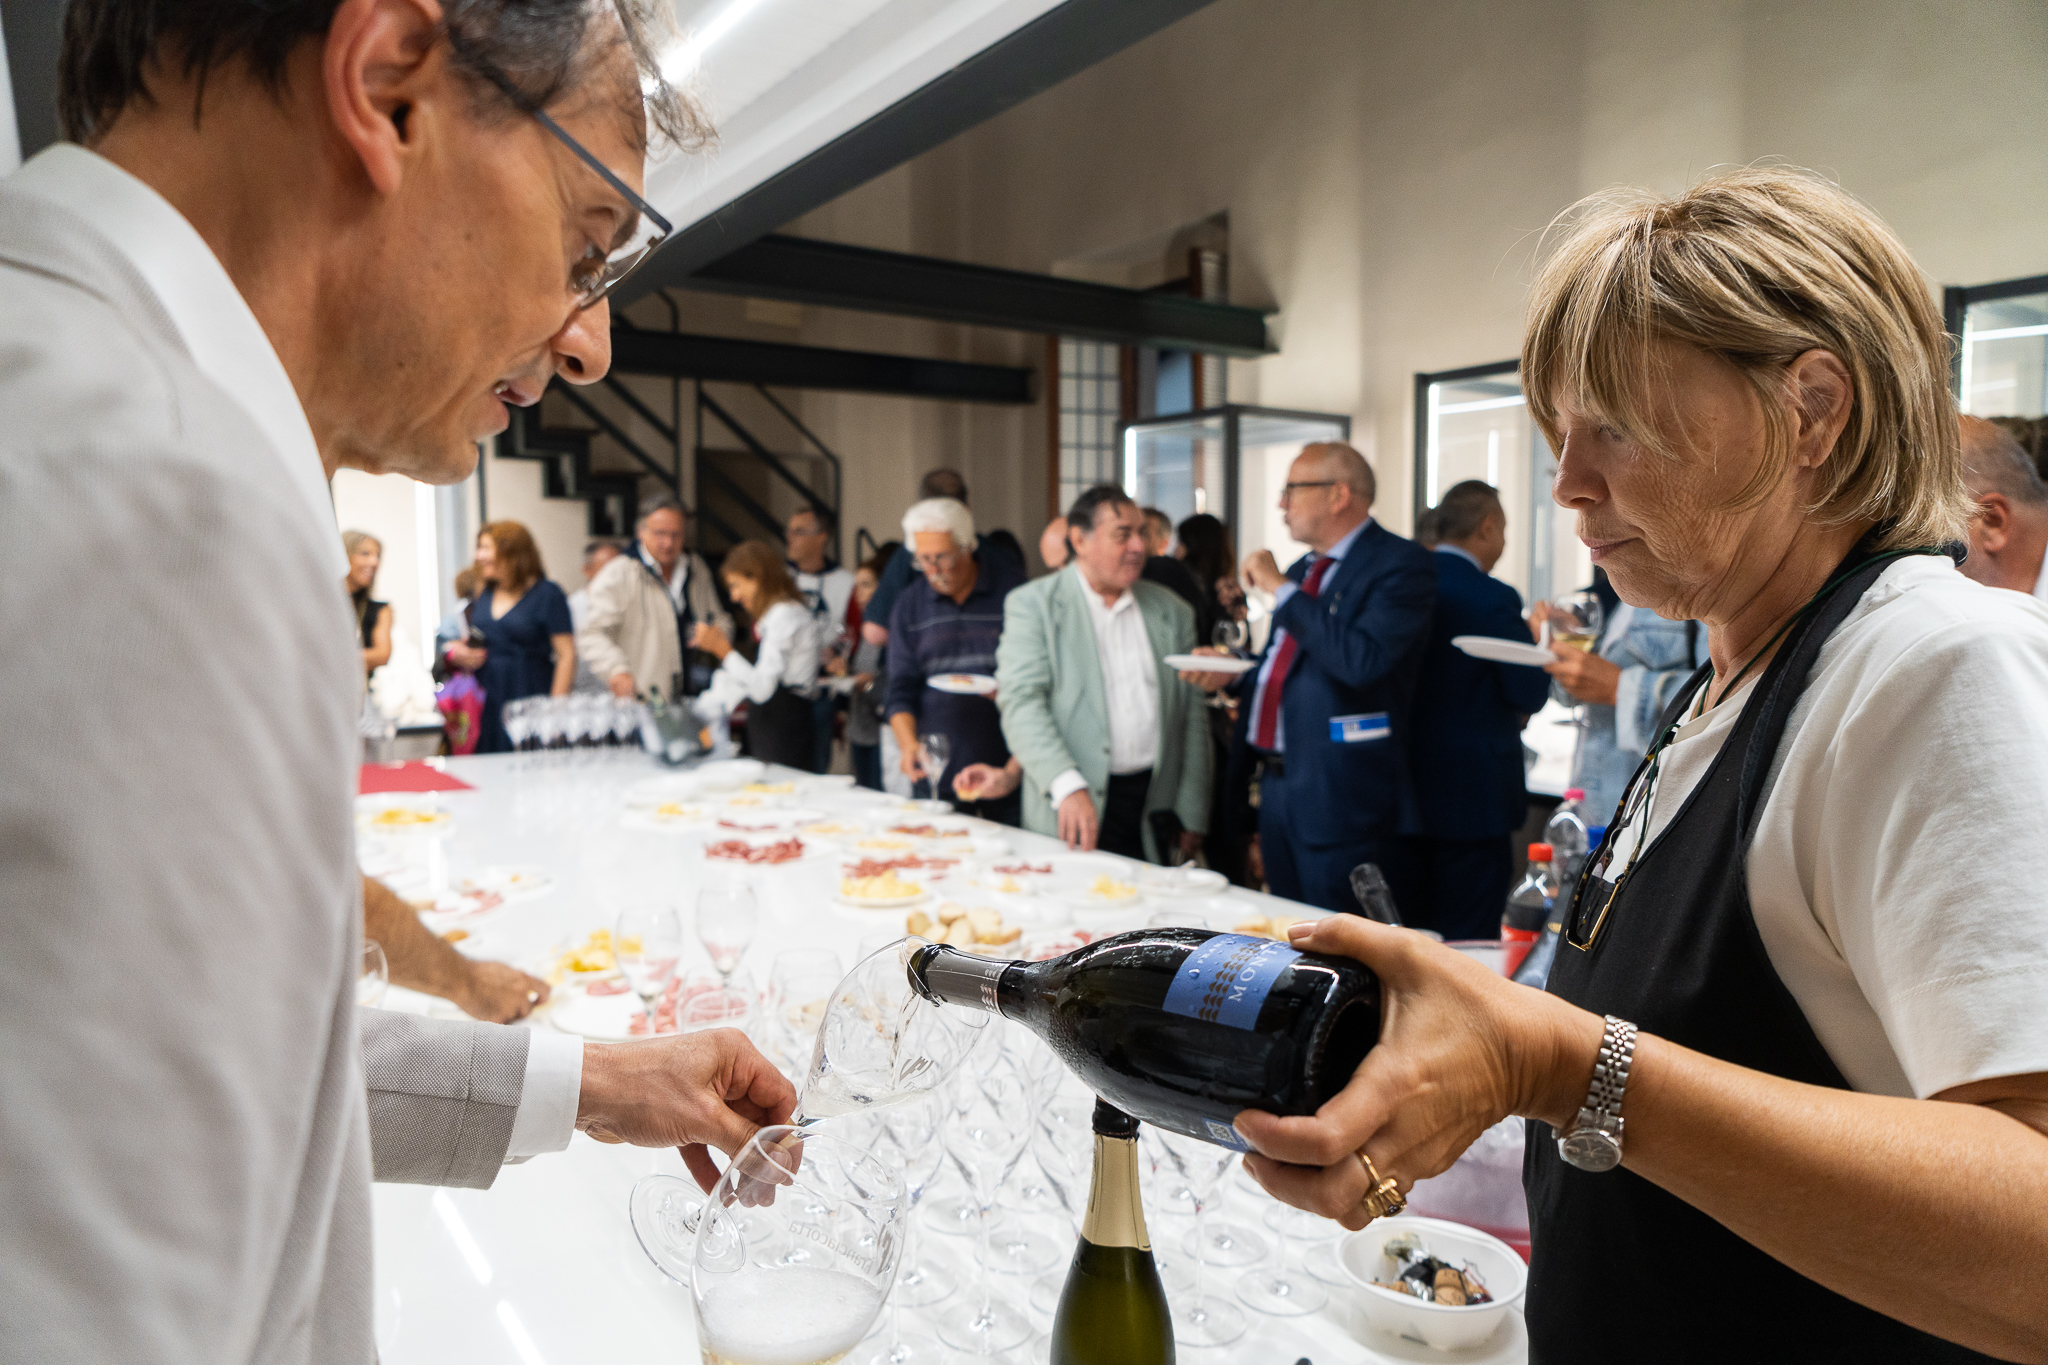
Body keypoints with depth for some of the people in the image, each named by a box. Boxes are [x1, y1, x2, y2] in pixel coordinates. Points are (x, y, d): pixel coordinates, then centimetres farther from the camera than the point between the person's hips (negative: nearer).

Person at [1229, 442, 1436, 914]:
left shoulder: (1400, 565, -11)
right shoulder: (1301, 570, 16)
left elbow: (1361, 661, -28)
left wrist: (1282, 590, -19)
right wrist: (1234, 674, 7)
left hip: (1339, 796, -8)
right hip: (1278, 785, 9)